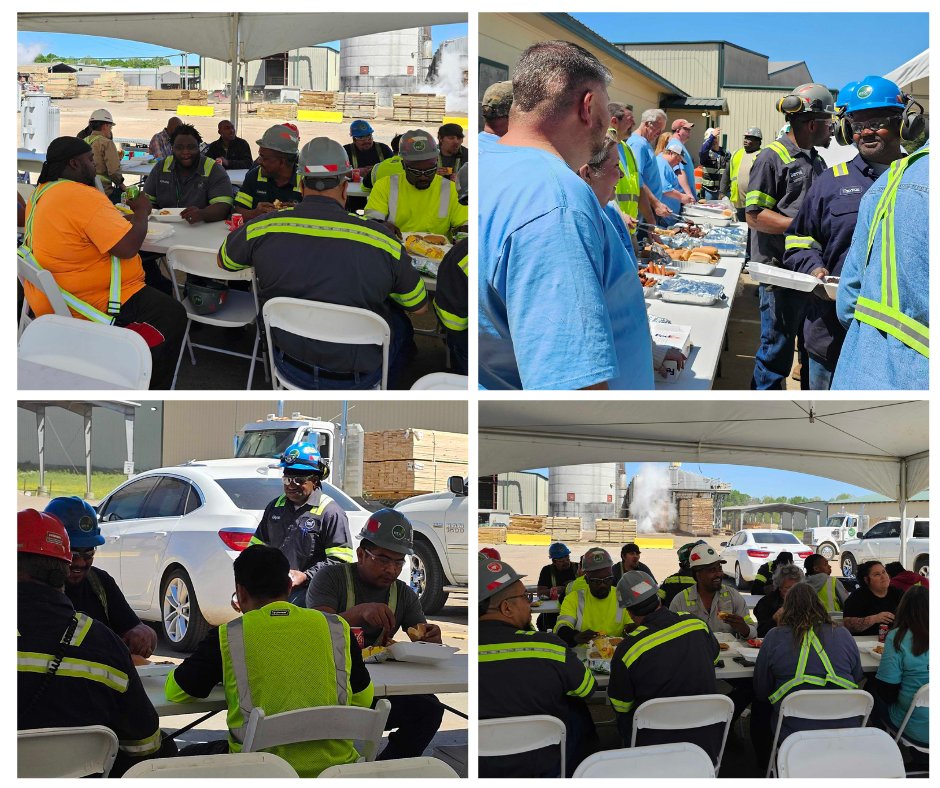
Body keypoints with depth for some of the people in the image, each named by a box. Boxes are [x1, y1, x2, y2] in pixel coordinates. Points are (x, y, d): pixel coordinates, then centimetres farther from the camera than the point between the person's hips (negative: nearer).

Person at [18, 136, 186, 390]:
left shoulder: (41, 193, 6)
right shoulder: (84, 197, -25)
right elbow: (128, 246, -28)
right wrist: (141, 211, -10)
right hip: (92, 304, -11)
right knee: (173, 315, 3)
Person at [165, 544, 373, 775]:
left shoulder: (226, 637, -5)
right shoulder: (337, 628, 1)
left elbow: (175, 692, 5)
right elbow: (363, 699, 10)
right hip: (332, 766, 4)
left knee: (188, 757, 27)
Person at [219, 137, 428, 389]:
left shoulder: (262, 229, -14)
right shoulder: (381, 240, -20)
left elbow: (223, 261, 10)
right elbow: (419, 307, -3)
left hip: (290, 368, 3)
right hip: (355, 380, -3)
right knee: (400, 324, 28)